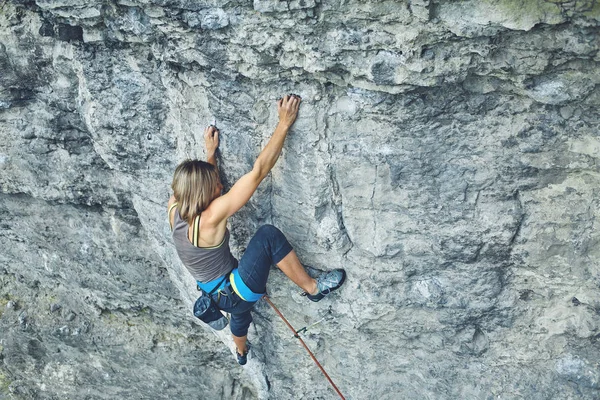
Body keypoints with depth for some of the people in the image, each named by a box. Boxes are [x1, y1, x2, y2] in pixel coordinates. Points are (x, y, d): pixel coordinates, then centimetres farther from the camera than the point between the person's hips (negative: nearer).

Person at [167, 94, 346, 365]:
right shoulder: (210, 218, -31)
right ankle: (312, 288, -7)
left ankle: (241, 352, 74)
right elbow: (258, 171, -34)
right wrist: (284, 123, -32)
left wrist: (211, 152, 17)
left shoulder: (175, 209, -11)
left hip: (218, 294, 9)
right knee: (267, 235, -22)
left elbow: (202, 180, 14)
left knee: (240, 312, 41)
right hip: (234, 294, -9)